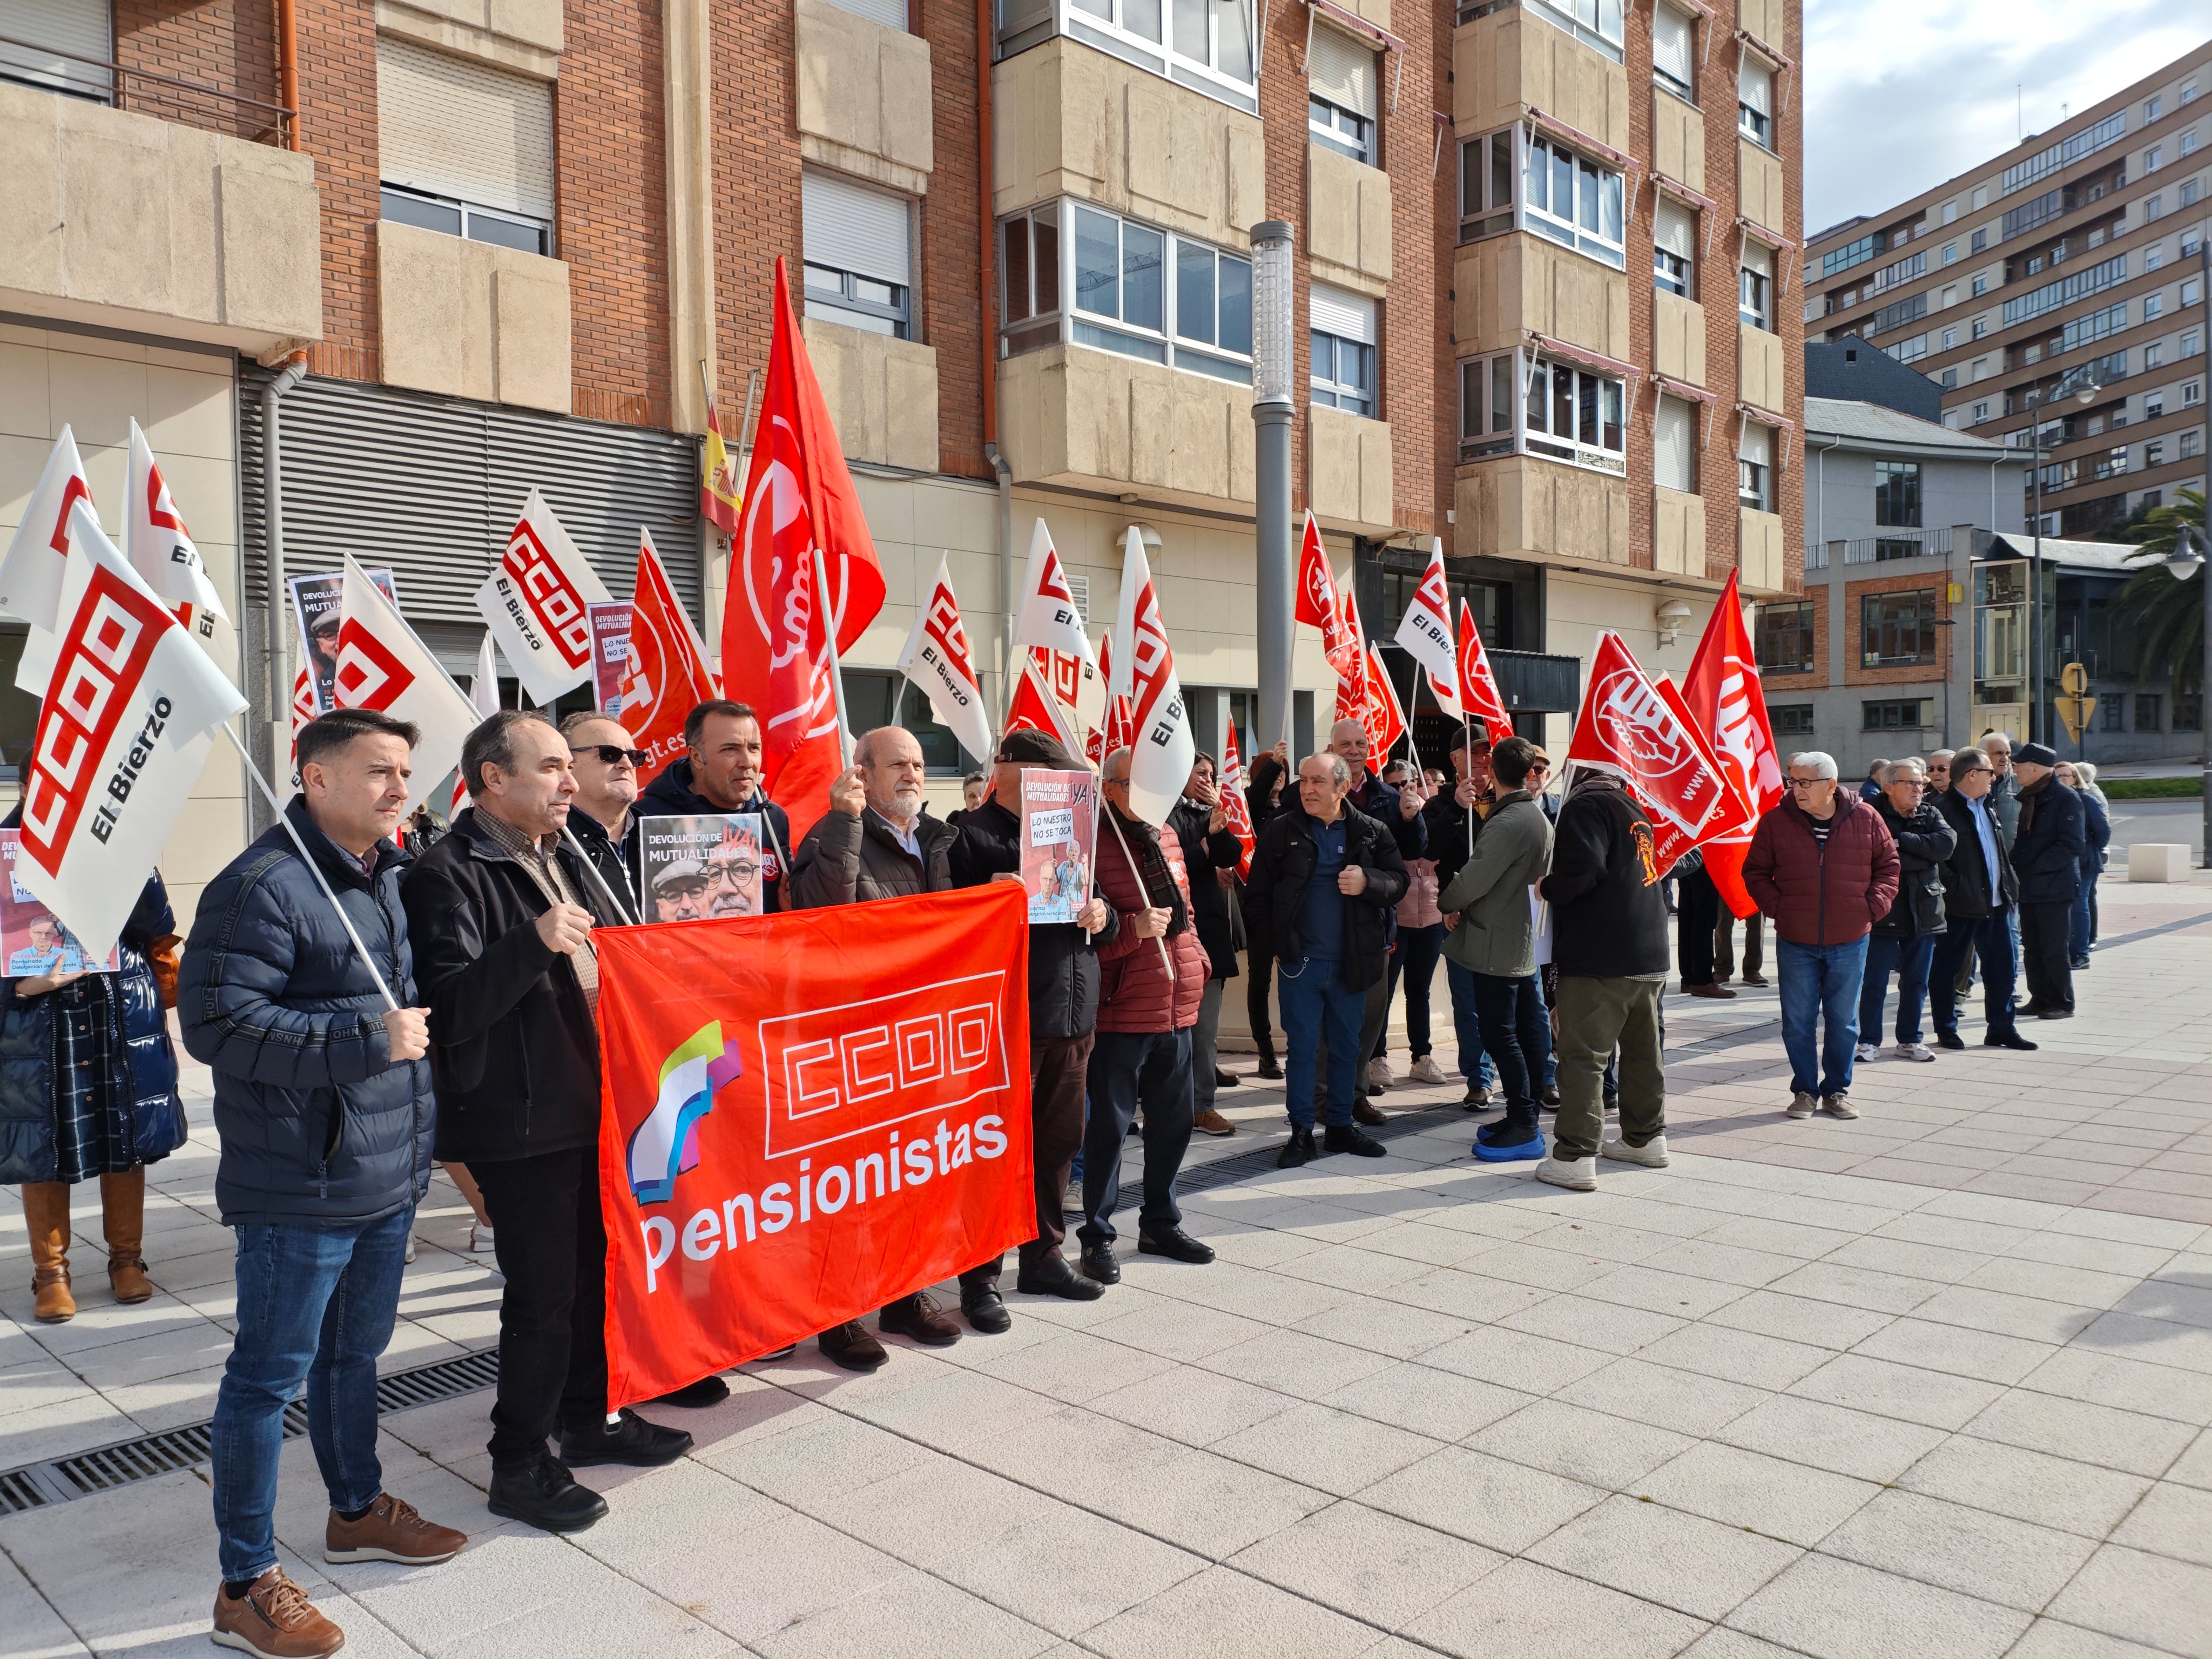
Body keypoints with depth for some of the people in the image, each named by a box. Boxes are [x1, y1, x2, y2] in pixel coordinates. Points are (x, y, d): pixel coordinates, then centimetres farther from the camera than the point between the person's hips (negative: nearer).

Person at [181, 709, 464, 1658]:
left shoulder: (391, 876, 9)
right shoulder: (262, 888, -18)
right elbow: (215, 1024, -23)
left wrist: (423, 1122, 16)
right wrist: (368, 1040, -23)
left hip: (387, 1173, 8)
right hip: (299, 1187, -8)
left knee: (356, 1349, 23)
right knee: (269, 1375, 4)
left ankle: (357, 1509, 42)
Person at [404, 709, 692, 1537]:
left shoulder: (566, 862, 14)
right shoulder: (449, 874, -14)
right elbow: (450, 1010, -22)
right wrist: (534, 943, -34)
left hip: (595, 1110, 9)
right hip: (522, 1126, -9)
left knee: (597, 1275, 19)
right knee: (543, 1297, -1)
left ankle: (591, 1419, 36)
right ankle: (519, 1466, 15)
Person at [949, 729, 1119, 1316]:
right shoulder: (972, 836, -4)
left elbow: (1104, 920, 19)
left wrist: (1102, 917, -3)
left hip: (1074, 1013, 7)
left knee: (1059, 1141, 14)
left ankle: (1043, 1256, 29)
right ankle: (980, 1278, 10)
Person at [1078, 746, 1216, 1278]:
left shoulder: (1163, 836, 11)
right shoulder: (1093, 846, -13)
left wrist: (1195, 955, 15)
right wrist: (1134, 930, -26)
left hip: (1176, 1009, 8)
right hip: (1122, 1012, -7)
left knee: (1173, 1122, 16)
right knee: (1110, 1126, 2)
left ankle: (1160, 1224, 32)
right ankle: (1097, 1236, 15)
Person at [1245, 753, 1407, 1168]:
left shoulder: (1371, 833, 2)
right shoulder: (1281, 832, -1)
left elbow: (1398, 882, 2)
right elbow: (1259, 894, 2)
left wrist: (1369, 882, -18)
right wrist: (1277, 945, -3)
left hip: (1352, 962, 2)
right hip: (1300, 962, -2)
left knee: (1347, 1047, 12)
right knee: (1302, 1047, 2)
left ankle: (1342, 1126, 25)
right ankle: (1301, 1133, 11)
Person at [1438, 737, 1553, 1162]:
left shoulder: (1506, 823, -21)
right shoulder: (1539, 818, 10)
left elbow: (1475, 879, -21)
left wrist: (1447, 903, 1)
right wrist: (1460, 904, 4)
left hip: (1496, 943, -10)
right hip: (1522, 936, 10)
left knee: (1500, 1035, -5)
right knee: (1526, 1031, 13)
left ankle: (1523, 1129, -2)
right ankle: (1523, 1117, 21)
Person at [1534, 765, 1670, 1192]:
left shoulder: (1585, 805, -8)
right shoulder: (1634, 809, 19)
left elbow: (1583, 869, -24)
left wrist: (1547, 888, -7)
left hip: (1600, 956, -9)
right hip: (1650, 955, 9)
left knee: (1584, 1055, -7)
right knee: (1643, 1049, 19)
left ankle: (1575, 1158, -9)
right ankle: (1647, 1138, 31)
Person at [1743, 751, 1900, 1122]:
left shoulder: (1865, 819, -2)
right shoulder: (1776, 822, -4)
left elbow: (1888, 864, 10)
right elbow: (1755, 871, 5)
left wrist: (1874, 904, -3)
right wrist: (1775, 906, -7)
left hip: (1849, 942, 0)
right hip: (1796, 942, 0)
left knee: (1844, 1022, 9)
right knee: (1798, 1022, 4)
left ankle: (1837, 1090, 22)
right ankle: (1805, 1091, 17)